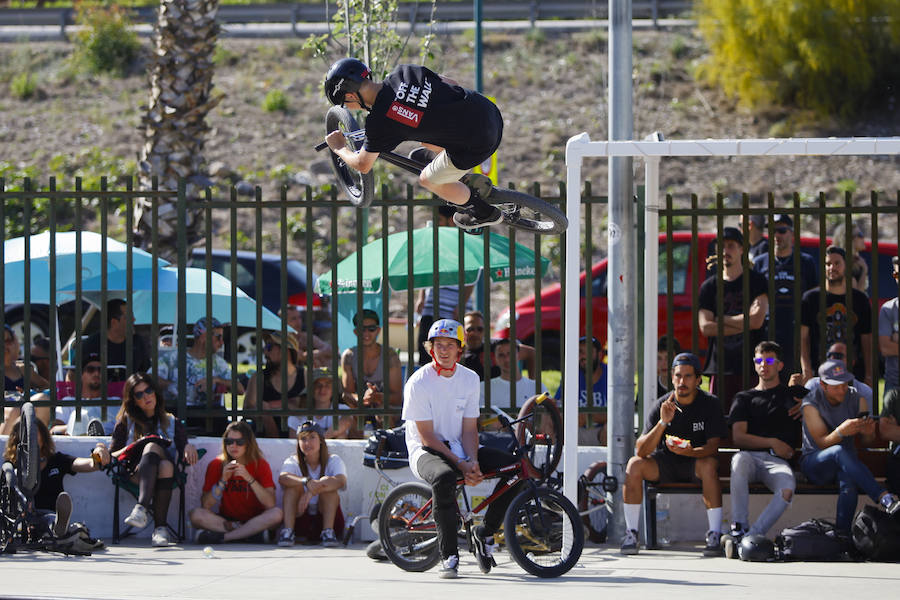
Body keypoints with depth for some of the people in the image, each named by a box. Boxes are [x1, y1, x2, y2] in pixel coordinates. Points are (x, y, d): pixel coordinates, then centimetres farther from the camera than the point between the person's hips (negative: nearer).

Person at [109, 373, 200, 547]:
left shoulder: (172, 422, 25)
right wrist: (134, 447, -5)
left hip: (166, 476, 1)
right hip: (136, 474, -1)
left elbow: (185, 458, 17)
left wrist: (189, 447, -5)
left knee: (166, 465, -37)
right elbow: (111, 456, 12)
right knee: (152, 446, -34)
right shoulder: (126, 422, 22)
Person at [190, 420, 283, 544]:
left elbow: (270, 504, -15)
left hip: (254, 520, 0)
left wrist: (249, 478, -24)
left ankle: (223, 536, -28)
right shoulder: (216, 465, 0)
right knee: (196, 514, -26)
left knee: (277, 513, -31)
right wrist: (223, 480, -18)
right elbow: (205, 506, -7)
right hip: (226, 519, 0)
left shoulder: (260, 465, -2)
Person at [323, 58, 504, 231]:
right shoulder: (404, 71, 3)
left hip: (477, 145, -7)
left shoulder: (378, 122, -13)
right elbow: (451, 84, 18)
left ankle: (485, 213, 36)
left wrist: (339, 148, 23)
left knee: (428, 180, 21)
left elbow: (362, 166, 3)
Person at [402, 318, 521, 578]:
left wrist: (472, 462, -17)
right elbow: (427, 437, -15)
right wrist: (460, 464, -22)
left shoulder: (470, 379, 3)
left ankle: (486, 532, 3)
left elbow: (469, 429, 2)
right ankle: (449, 555, -28)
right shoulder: (418, 382, -12)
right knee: (444, 477, -40)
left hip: (459, 449, 6)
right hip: (426, 451, -6)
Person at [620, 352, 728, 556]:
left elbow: (713, 447, -15)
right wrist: (663, 422, -30)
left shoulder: (710, 404, -8)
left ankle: (715, 535, -33)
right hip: (664, 464, 2)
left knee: (709, 465, -36)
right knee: (634, 464, -26)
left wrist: (690, 452, -37)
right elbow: (641, 450, -15)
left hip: (696, 460, -2)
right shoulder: (661, 405, -7)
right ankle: (631, 534, -20)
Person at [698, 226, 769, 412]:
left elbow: (757, 320, -7)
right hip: (721, 367, 2)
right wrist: (743, 324, -5)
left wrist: (722, 320, 1)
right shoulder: (708, 287, 12)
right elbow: (706, 327, 0)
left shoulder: (757, 282, 6)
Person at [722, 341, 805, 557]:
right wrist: (772, 443, -2)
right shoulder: (745, 398, 25)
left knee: (787, 488, -36)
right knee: (739, 460, -40)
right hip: (750, 455, 0)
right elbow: (738, 438, 11)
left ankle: (751, 536, -41)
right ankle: (739, 529, -42)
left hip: (778, 461, 0)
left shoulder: (791, 394, 26)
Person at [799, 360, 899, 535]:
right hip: (814, 463, -3)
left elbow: (867, 441, 3)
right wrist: (841, 432, -38)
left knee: (849, 483, -36)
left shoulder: (856, 399, 2)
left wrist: (868, 432, -23)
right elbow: (822, 443, -17)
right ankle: (884, 498, -49)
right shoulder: (811, 404, -10)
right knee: (839, 451, -39)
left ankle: (842, 534, -33)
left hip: (846, 461, 3)